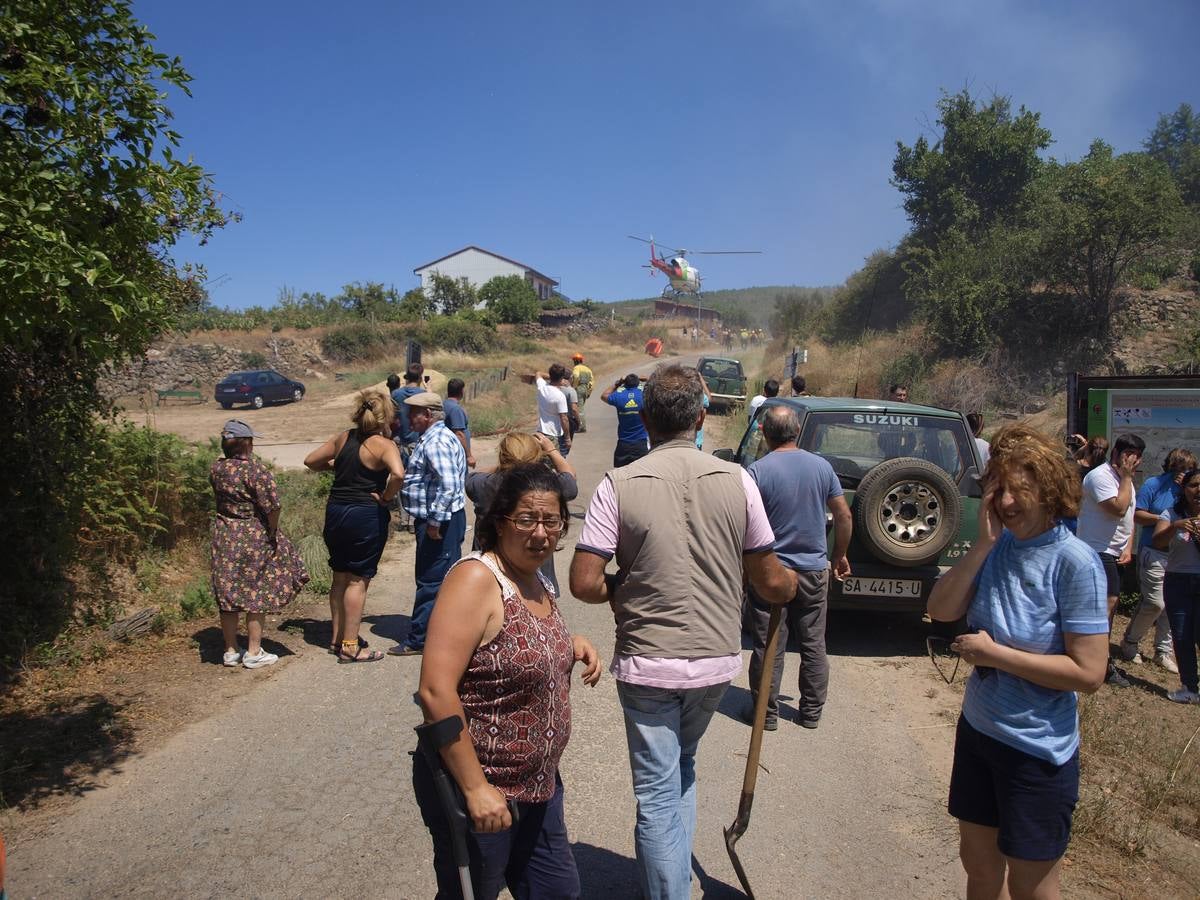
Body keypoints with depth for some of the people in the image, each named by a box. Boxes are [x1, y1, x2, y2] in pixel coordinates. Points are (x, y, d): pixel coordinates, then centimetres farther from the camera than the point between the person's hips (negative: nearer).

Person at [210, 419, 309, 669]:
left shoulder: (216, 468, 0)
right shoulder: (256, 470, -17)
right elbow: (272, 506, -20)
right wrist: (272, 532, -6)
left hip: (224, 536, 6)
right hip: (253, 536, -6)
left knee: (228, 593, 13)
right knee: (257, 594, 6)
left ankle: (231, 651, 24)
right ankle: (254, 653, 13)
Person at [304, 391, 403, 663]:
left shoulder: (344, 437, 6)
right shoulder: (384, 445, -13)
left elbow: (311, 461, 13)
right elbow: (397, 473, -32)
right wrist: (385, 498, -17)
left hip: (335, 513, 6)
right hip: (366, 517, -6)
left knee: (340, 578, 17)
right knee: (358, 581, 2)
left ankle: (337, 638, 29)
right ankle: (350, 647, 8)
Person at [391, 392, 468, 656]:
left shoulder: (435, 442, -18)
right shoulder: (441, 436, 16)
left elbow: (448, 485, -28)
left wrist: (434, 522, -24)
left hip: (438, 523, -11)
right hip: (446, 519, 11)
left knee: (430, 580, -2)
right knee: (447, 579, 17)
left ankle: (418, 640, 7)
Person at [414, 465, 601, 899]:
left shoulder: (539, 583, 4)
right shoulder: (476, 579, -22)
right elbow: (435, 691, -27)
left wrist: (573, 644, 1)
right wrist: (476, 788, -25)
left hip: (539, 783, 8)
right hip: (476, 786, -8)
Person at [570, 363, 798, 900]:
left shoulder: (620, 484, -12)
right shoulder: (736, 480, -6)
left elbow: (584, 583, -15)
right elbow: (771, 583, -1)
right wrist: (790, 587, 22)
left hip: (647, 662, -3)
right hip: (716, 659, 3)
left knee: (658, 792, 10)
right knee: (682, 767, 26)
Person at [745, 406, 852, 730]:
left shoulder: (757, 472, -14)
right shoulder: (822, 466, -1)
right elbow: (844, 516, 3)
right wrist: (839, 556, 16)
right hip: (814, 570, 4)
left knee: (768, 648, 8)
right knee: (813, 645, 16)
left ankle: (767, 713, 18)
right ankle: (812, 712, 26)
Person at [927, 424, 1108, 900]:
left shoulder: (1075, 562, -20)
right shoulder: (998, 546, -3)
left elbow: (1088, 672, -22)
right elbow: (941, 610, -11)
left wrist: (993, 653, -20)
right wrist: (983, 543, -18)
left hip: (1038, 749, -6)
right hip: (977, 729, 6)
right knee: (978, 861, 22)